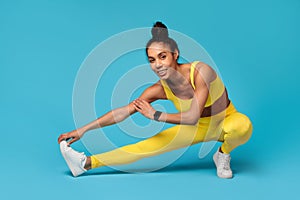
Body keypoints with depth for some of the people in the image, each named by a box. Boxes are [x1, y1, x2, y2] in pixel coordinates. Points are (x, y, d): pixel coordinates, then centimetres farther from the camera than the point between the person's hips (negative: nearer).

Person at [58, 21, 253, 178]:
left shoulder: (201, 71, -31)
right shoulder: (160, 89, -18)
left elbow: (193, 117, -34)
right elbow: (123, 111, -13)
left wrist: (155, 115, -24)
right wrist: (82, 130, -14)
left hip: (226, 122, -3)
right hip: (197, 128, 3)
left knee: (243, 125, -38)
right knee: (147, 146, -8)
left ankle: (223, 154, -5)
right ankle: (87, 163, -5)